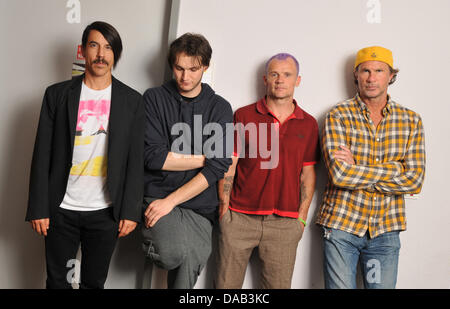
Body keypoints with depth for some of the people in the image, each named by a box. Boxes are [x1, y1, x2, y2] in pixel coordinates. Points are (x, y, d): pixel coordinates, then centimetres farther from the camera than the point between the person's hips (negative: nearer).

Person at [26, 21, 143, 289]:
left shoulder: (132, 101, 1)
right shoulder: (57, 94, 1)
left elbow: (136, 160, -1)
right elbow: (43, 156, 0)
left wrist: (130, 212, -5)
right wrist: (38, 208, -4)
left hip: (105, 212, 0)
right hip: (61, 209, 1)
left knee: (94, 282, 13)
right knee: (57, 281, 13)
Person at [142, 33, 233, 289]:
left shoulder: (220, 108, 6)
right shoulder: (155, 99, 6)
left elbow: (219, 167, -4)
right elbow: (152, 156, -5)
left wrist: (171, 201, -10)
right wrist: (205, 158, -3)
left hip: (200, 207, 2)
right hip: (158, 196, -1)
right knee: (174, 253, -26)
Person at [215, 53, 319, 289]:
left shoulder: (308, 124, 7)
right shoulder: (243, 116, 2)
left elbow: (308, 174, 10)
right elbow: (228, 165, 2)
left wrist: (302, 217, 5)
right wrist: (224, 207, -2)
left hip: (285, 224, 1)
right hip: (239, 217, -1)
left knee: (279, 284, 9)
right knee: (226, 284, 7)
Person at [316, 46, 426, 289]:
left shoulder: (411, 121, 3)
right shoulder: (339, 116, -6)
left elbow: (415, 182, -7)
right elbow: (339, 174, -18)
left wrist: (356, 169, -13)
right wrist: (395, 168, -13)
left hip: (386, 230, 3)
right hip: (342, 225, -2)